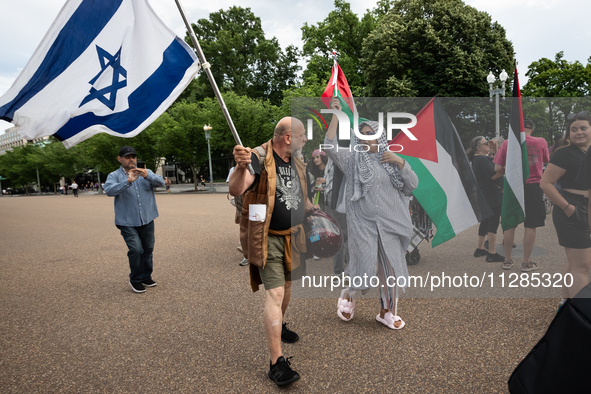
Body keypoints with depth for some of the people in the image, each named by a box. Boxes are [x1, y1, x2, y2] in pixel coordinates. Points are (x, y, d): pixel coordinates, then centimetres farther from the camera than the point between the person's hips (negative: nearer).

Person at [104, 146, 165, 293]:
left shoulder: (146, 173, 9)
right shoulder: (114, 176, 1)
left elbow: (161, 182, -7)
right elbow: (109, 190, -18)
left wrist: (148, 176, -26)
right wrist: (128, 181, -31)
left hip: (147, 220, 4)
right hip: (128, 223, -3)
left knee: (148, 249, 11)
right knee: (136, 250, -14)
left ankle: (146, 277, 30)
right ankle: (135, 280, 8)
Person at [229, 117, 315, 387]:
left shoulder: (297, 163, 7)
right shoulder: (259, 158, -18)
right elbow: (235, 190, -33)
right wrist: (241, 167, -51)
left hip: (292, 236, 8)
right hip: (268, 239, -7)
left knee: (286, 284, 22)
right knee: (274, 293, -10)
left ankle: (280, 325, 49)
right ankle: (276, 362, -2)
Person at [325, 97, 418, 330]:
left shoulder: (391, 160, 10)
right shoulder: (353, 160, 2)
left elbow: (413, 185, 6)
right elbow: (330, 147, -12)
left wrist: (400, 162, -7)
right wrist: (336, 115, -13)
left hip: (390, 224, 3)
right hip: (363, 225, -3)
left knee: (390, 271, 9)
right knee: (365, 271, -2)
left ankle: (387, 312, 29)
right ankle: (348, 296, 30)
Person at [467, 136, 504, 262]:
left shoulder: (477, 159, 15)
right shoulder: (482, 159, -16)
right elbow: (493, 175, -23)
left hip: (484, 195, 11)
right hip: (492, 195, -11)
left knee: (486, 221, 17)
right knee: (494, 222, -8)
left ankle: (480, 249, 25)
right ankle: (492, 254, -5)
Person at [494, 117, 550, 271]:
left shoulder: (507, 144, -4)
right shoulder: (541, 142, -2)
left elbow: (497, 168, -4)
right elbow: (546, 161, 15)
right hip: (533, 187, -1)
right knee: (531, 226, 6)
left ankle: (507, 260, 18)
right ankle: (526, 262, 12)